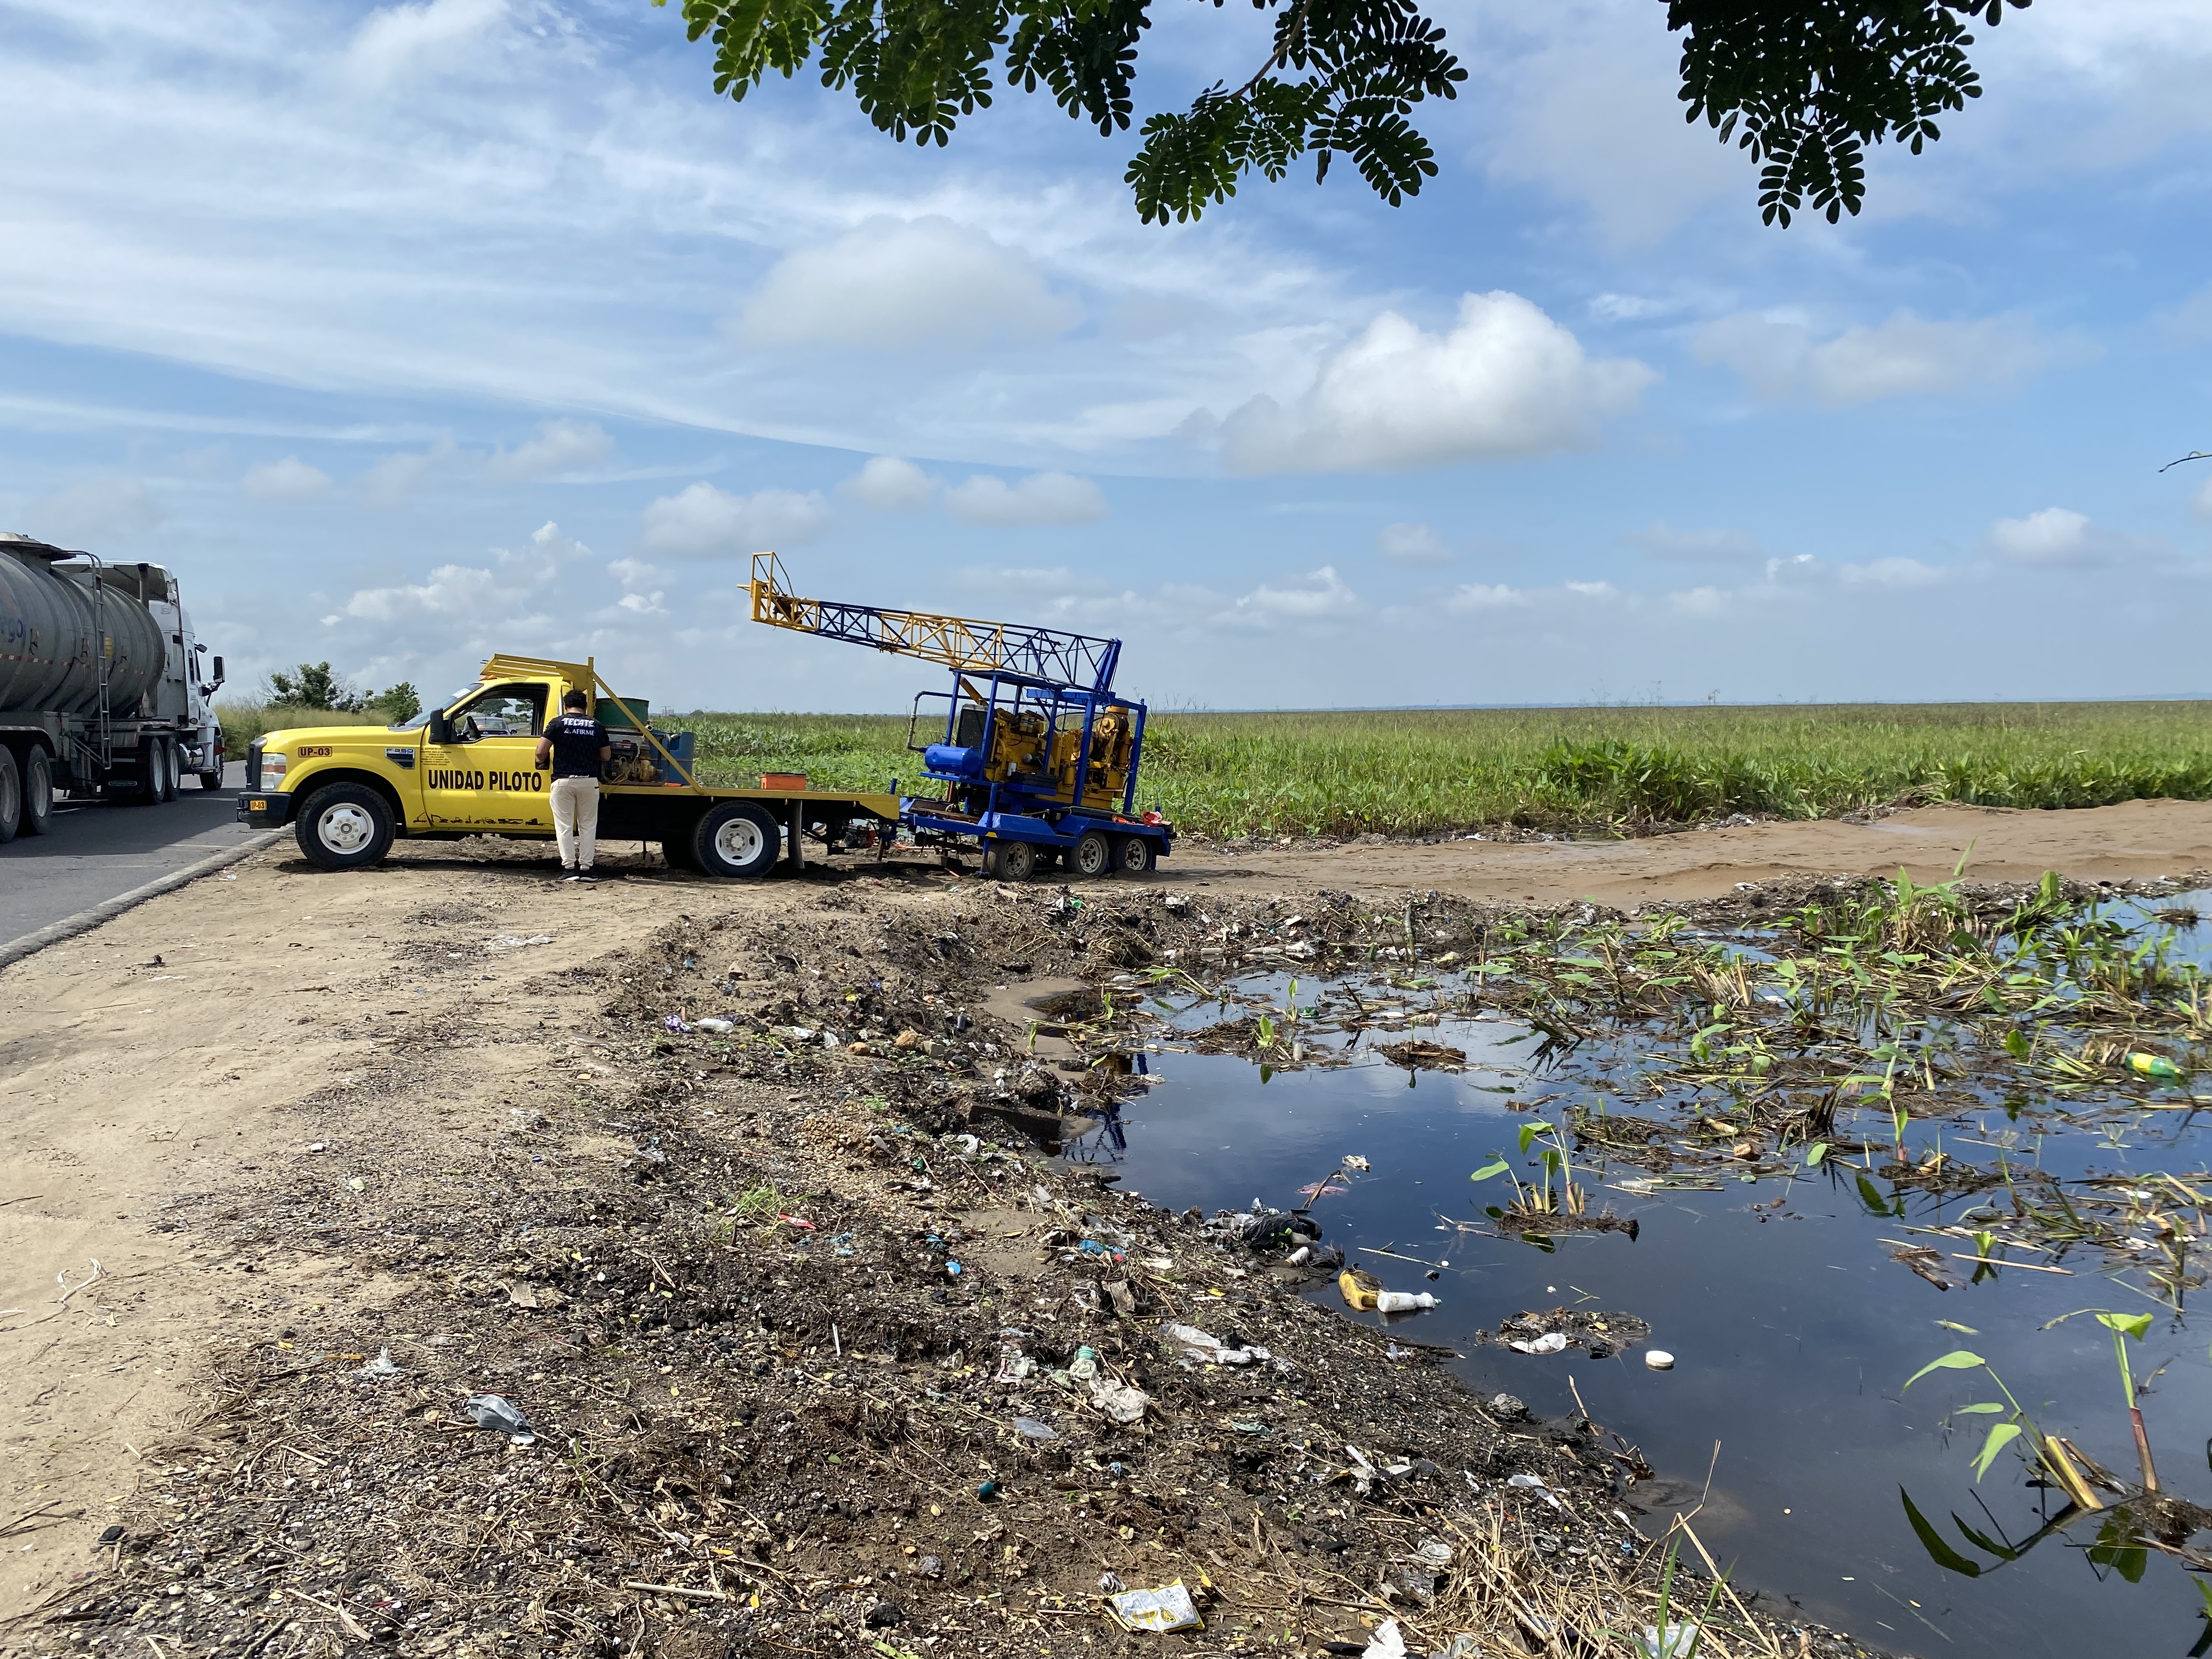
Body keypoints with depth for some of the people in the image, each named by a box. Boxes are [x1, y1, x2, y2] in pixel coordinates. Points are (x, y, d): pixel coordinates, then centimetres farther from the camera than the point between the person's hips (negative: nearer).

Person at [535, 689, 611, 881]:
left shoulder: (558, 723, -1)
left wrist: (542, 762, 15)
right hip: (589, 781, 2)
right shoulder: (597, 726, 6)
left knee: (565, 826, 4)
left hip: (563, 780, -2)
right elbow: (606, 757, 11)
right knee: (588, 826, 9)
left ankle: (570, 868, -1)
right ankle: (585, 868, 7)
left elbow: (541, 752, -7)